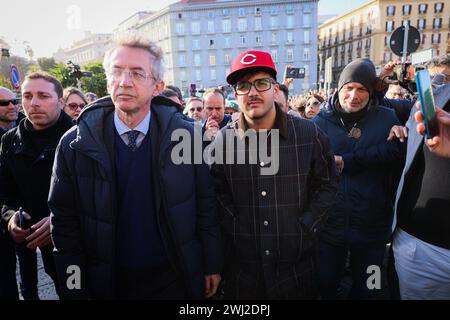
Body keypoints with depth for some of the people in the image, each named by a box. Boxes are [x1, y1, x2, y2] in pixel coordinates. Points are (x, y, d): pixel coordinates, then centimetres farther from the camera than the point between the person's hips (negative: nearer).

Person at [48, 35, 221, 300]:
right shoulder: (75, 144, -8)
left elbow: (206, 205, -5)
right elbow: (65, 222, -2)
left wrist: (212, 267, -1)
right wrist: (75, 291, -1)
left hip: (175, 279, 0)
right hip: (109, 284, 1)